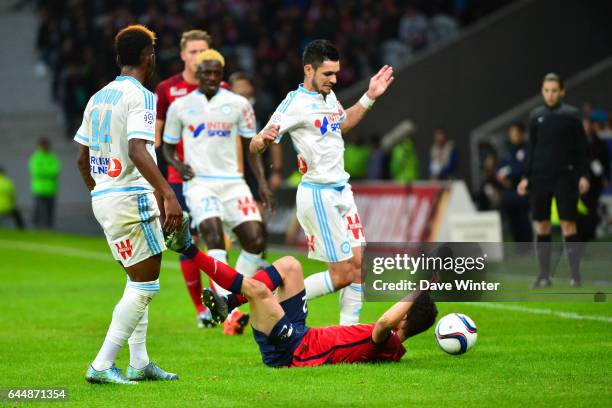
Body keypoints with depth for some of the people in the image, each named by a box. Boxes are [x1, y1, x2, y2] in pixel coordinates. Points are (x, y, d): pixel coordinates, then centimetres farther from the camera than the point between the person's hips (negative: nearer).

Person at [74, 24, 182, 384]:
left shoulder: (98, 98, 13)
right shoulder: (141, 97, -11)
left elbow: (82, 157, 18)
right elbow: (137, 151, -25)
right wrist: (168, 195, -29)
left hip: (103, 197, 9)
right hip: (131, 197, -9)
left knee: (139, 281, 18)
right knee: (146, 285, -3)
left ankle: (139, 363, 18)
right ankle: (102, 365, -7)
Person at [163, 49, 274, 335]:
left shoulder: (238, 105, 8)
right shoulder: (180, 107, 6)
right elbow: (168, 146, 15)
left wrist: (262, 182, 2)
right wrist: (177, 164, -6)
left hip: (232, 181, 3)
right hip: (199, 182, -3)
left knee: (256, 240, -10)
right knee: (214, 234, -25)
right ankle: (229, 313, -30)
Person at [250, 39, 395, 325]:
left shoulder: (329, 96, 9)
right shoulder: (296, 103, -15)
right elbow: (254, 146, -16)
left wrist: (369, 98, 20)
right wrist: (264, 140, -39)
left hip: (341, 191, 8)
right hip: (318, 194, -8)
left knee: (358, 265, 3)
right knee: (343, 275, -8)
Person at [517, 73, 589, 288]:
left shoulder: (572, 114, 1)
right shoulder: (536, 115, 9)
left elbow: (581, 147, 1)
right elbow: (532, 149, 14)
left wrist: (583, 175, -6)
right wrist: (526, 177, 9)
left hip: (565, 177, -3)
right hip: (540, 178, 3)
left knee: (568, 225, -7)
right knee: (542, 226, 5)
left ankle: (575, 275, -5)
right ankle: (544, 275, 11)